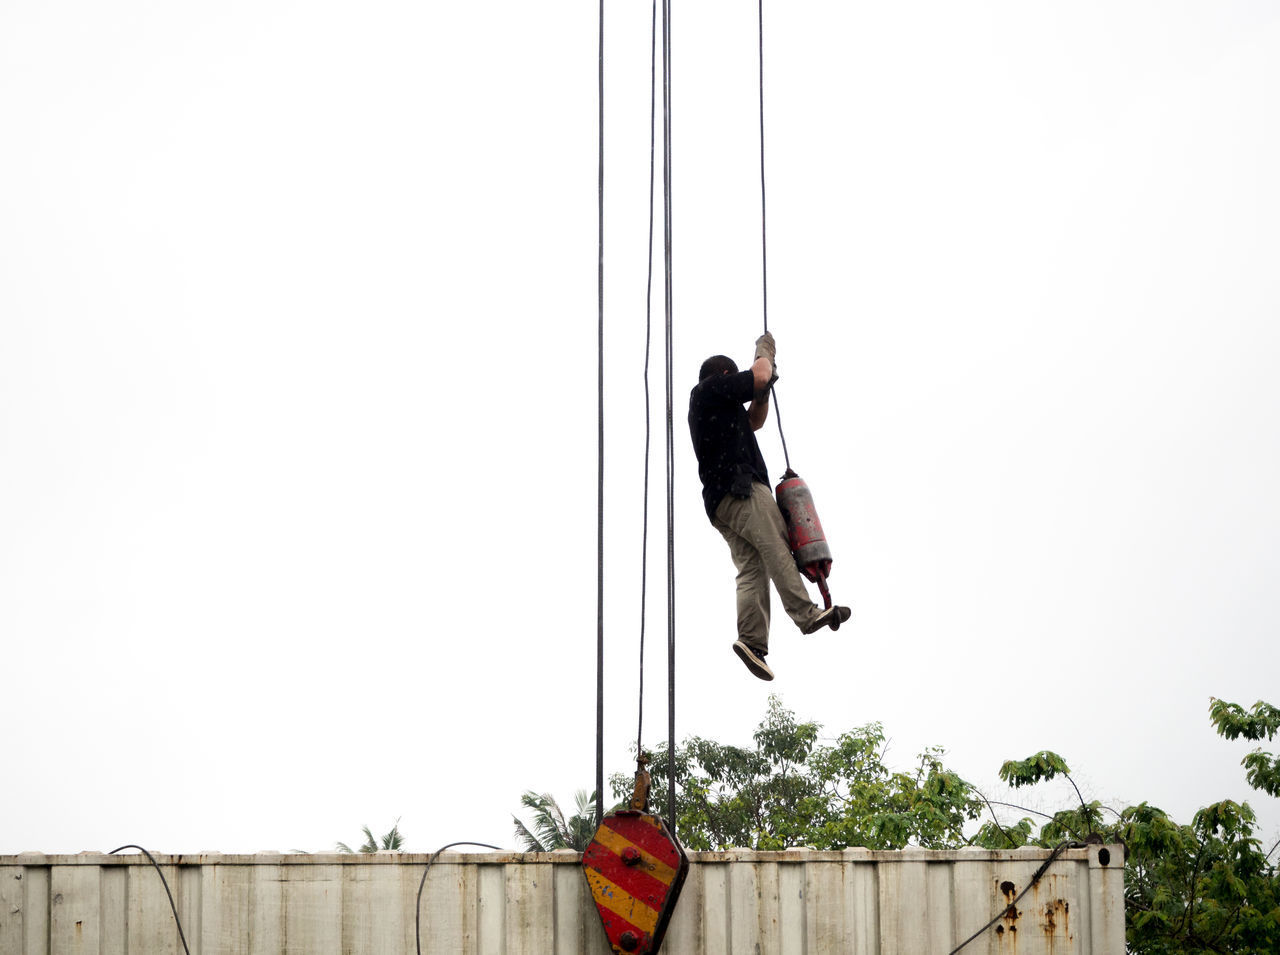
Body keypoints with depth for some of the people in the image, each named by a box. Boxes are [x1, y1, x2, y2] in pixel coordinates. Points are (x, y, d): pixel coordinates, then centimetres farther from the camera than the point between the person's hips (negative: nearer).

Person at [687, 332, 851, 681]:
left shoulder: (713, 409, 33)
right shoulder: (710, 388, 7)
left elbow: (754, 421, 39)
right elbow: (758, 377, -2)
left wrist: (763, 391, 25)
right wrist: (764, 351, 17)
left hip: (718, 501, 9)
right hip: (739, 486, -9)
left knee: (751, 568, -4)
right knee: (776, 545, -18)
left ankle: (752, 641, -19)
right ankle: (806, 613, -29)